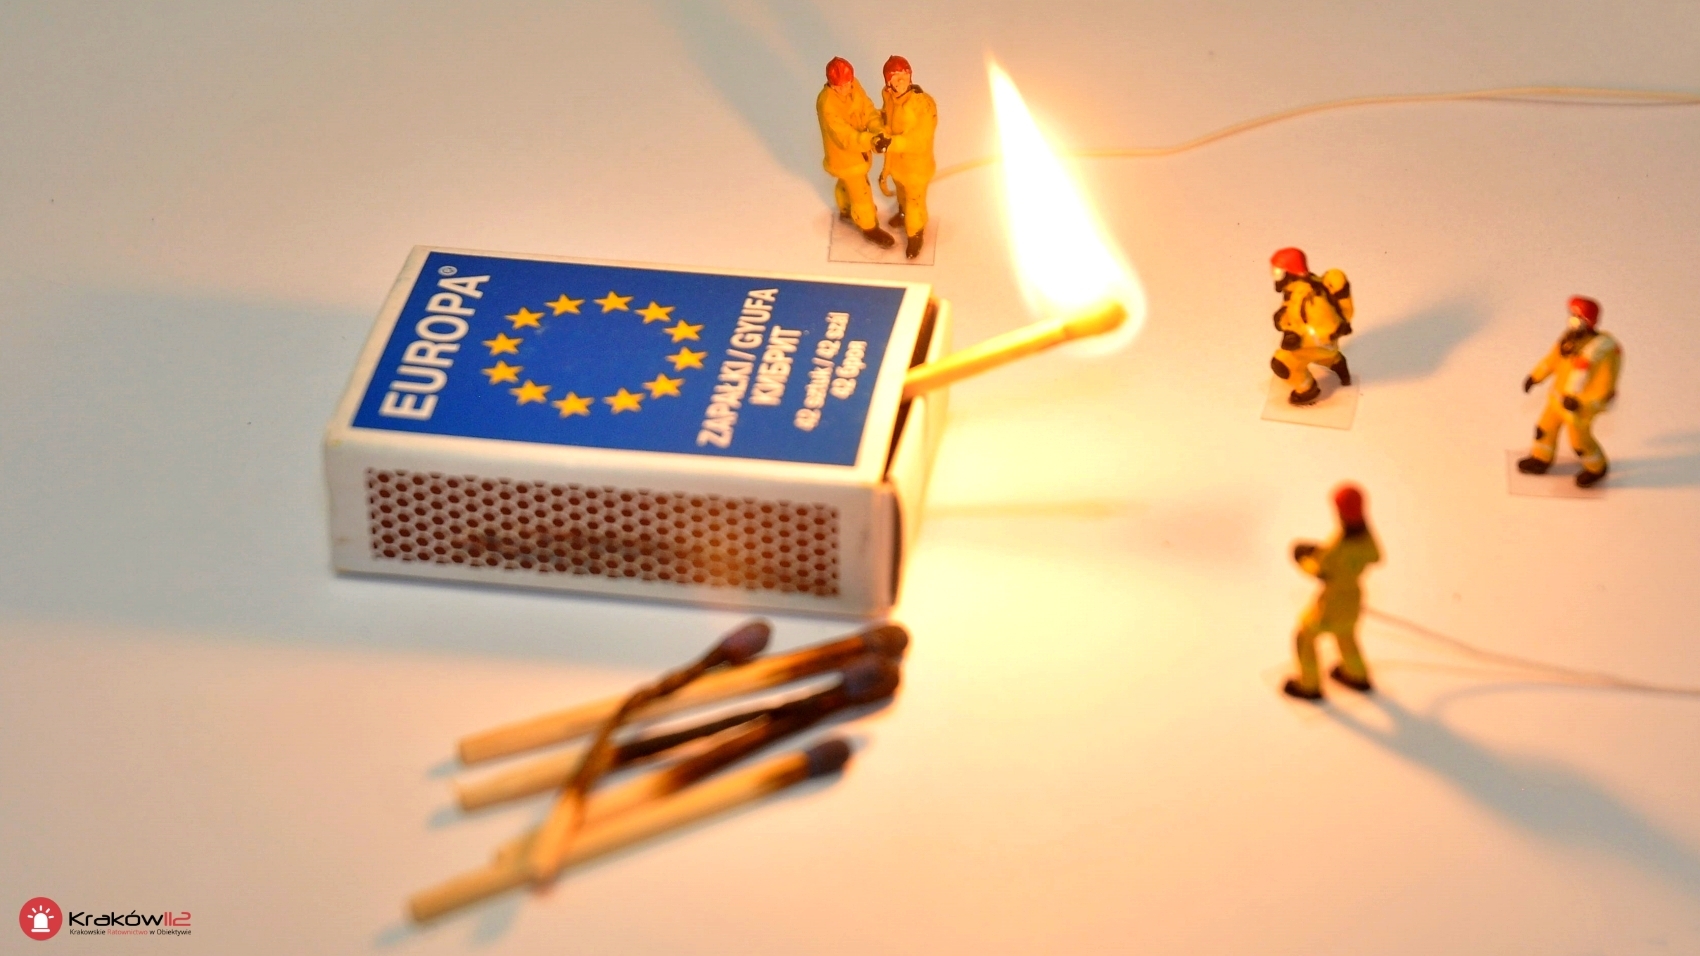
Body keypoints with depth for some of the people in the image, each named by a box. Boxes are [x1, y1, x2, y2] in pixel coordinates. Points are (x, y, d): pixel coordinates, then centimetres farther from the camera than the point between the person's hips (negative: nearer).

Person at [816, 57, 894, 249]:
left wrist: (879, 130, -30)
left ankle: (846, 210, 61)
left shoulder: (853, 86, -16)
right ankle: (869, 228, 35)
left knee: (848, 182, 33)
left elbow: (868, 111, -11)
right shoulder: (826, 103, -38)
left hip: (857, 148, 7)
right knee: (860, 192, 11)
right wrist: (871, 141, -50)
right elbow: (845, 137, -38)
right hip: (843, 154, -7)